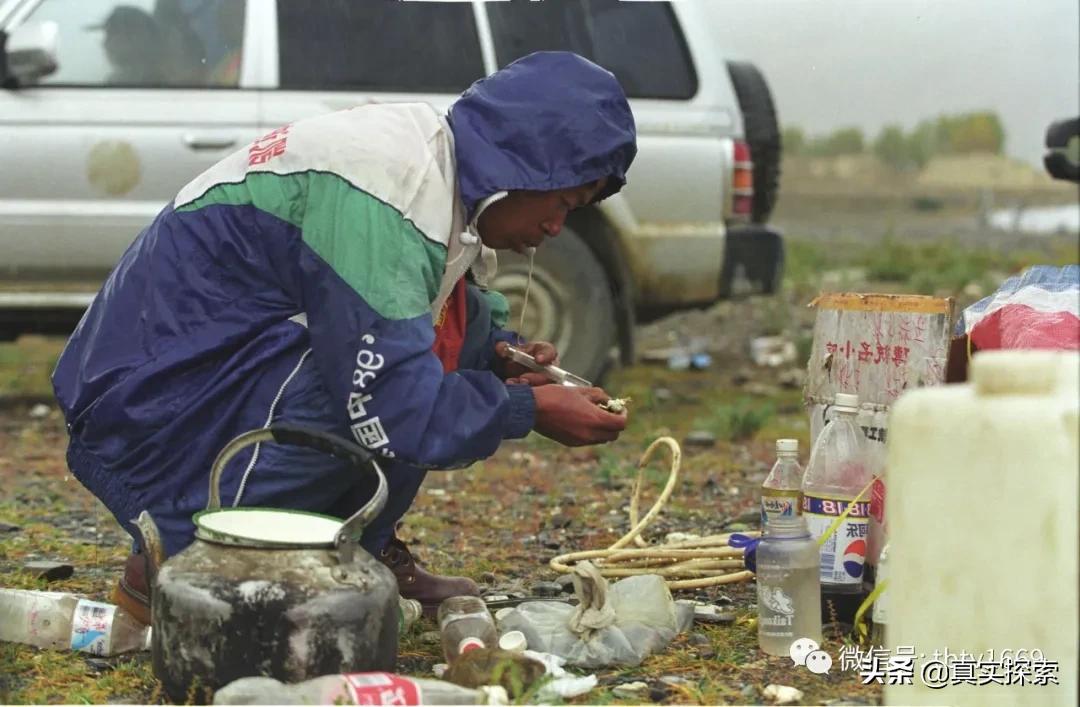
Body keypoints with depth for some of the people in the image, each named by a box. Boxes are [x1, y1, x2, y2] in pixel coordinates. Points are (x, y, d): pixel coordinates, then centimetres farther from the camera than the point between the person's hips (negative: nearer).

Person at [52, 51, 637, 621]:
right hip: (151, 403, -9)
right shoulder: (385, 186, -26)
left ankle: (359, 552, 6)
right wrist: (529, 410, -16)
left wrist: (500, 353, -3)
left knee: (468, 319, 1)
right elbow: (388, 408, -28)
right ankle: (179, 568, -14)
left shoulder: (429, 155, 3)